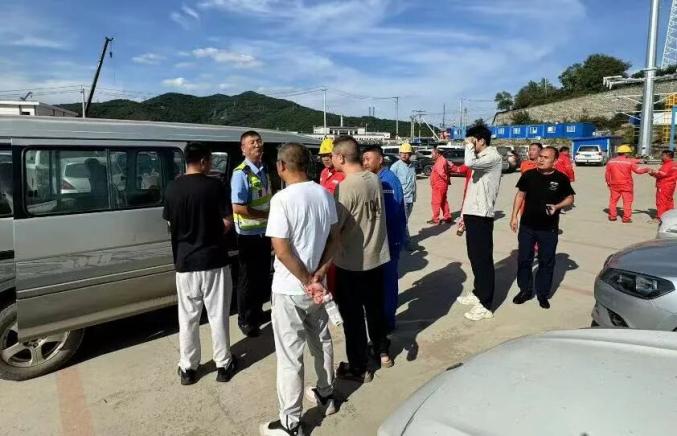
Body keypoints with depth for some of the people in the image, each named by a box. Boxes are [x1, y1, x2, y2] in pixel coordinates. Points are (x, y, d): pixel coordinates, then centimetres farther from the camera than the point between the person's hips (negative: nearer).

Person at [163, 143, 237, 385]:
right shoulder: (214, 186, -10)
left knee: (188, 318, 13)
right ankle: (223, 364, 21)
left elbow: (171, 225, 8)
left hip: (185, 261, 3)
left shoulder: (172, 189, 0)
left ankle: (188, 368, 23)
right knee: (218, 315, 9)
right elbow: (228, 223, -9)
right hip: (214, 260, -3)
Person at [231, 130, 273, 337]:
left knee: (262, 275, 17)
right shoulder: (241, 173, -17)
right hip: (249, 234, -7)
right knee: (248, 278, 4)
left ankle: (257, 312, 34)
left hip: (264, 231, 8)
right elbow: (238, 207, -24)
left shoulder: (263, 170, 8)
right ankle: (245, 319, 19)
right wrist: (266, 215, -18)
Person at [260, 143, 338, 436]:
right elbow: (333, 238, 4)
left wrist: (306, 280, -13)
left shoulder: (282, 199, -20)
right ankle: (326, 395, 41)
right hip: (315, 285, 7)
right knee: (321, 342, 23)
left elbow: (281, 250, -22)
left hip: (290, 290, -6)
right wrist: (318, 275, -4)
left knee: (289, 357, 5)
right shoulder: (324, 194, 1)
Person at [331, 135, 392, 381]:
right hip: (376, 257, 7)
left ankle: (358, 368, 22)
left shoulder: (345, 187, -23)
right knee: (375, 307, 24)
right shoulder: (375, 179, 1)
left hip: (351, 263, -7)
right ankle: (382, 351, 41)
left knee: (352, 316, 8)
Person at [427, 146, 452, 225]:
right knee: (443, 201, 16)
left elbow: (441, 173, -27)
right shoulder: (442, 160, 15)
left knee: (436, 202, -4)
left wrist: (446, 179, -13)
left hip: (439, 186, -11)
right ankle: (447, 217, 23)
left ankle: (435, 219, 0)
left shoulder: (440, 161, -19)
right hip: (441, 185, 11)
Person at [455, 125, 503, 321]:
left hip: (482, 215, -9)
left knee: (483, 259, -4)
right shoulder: (480, 158, 18)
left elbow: (470, 163, -31)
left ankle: (486, 305, 3)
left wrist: (469, 146, -12)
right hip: (472, 214, 9)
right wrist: (464, 214, 18)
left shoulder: (493, 157, -11)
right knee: (474, 256, 17)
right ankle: (478, 293, 32)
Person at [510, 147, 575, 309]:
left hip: (549, 229, -1)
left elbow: (570, 198, 4)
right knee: (524, 259, 8)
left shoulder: (561, 178, -6)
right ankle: (525, 290, 24)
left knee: (546, 262, 8)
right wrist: (514, 216, 1)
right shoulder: (529, 175, -2)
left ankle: (543, 294, 23)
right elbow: (520, 195, 6)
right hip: (527, 226, 1)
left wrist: (557, 206, -15)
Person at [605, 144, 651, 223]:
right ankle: (626, 218, 5)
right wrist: (647, 169, 13)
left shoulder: (610, 162, 1)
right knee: (627, 201, 5)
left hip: (614, 185, 3)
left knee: (613, 200, 12)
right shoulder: (629, 162, -7)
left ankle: (612, 216, 15)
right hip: (626, 185, -3)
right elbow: (638, 170, -4)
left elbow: (607, 174, 5)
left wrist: (608, 182, 17)